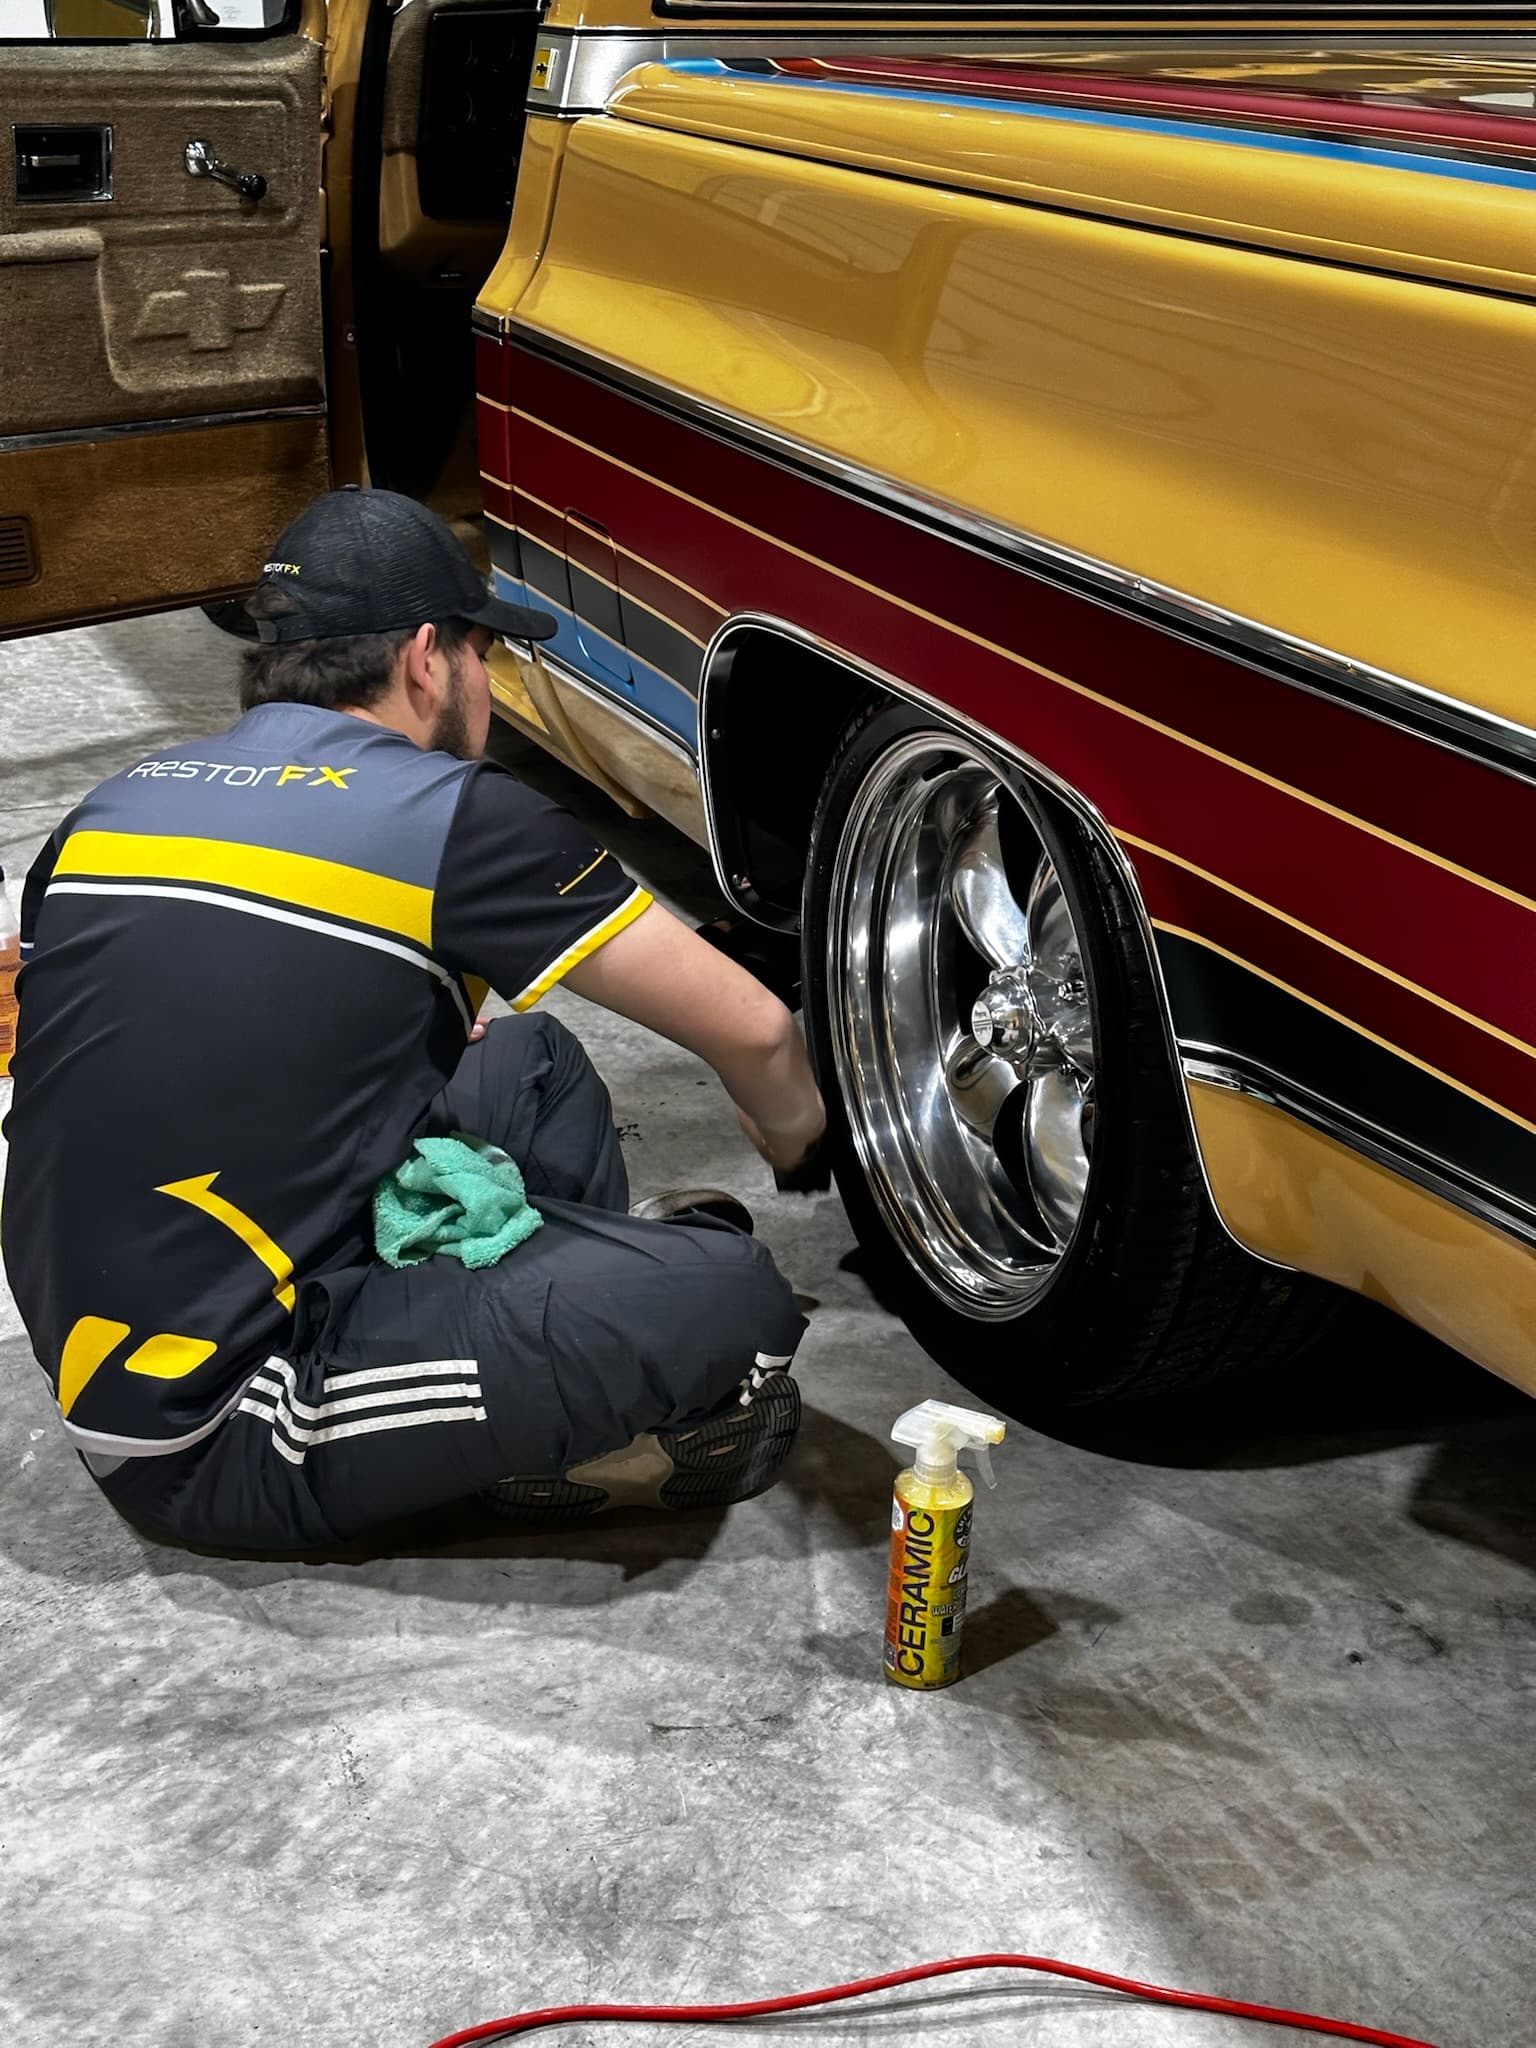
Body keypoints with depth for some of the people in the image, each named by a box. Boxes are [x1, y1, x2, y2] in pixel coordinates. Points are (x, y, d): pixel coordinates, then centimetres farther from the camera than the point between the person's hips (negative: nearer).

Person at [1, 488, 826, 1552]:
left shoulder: (116, 803, 7)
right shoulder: (457, 816, -13)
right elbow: (751, 1029, -7)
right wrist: (793, 1136, 16)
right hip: (214, 1446, -8)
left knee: (528, 1061, 17)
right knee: (733, 1300, -14)